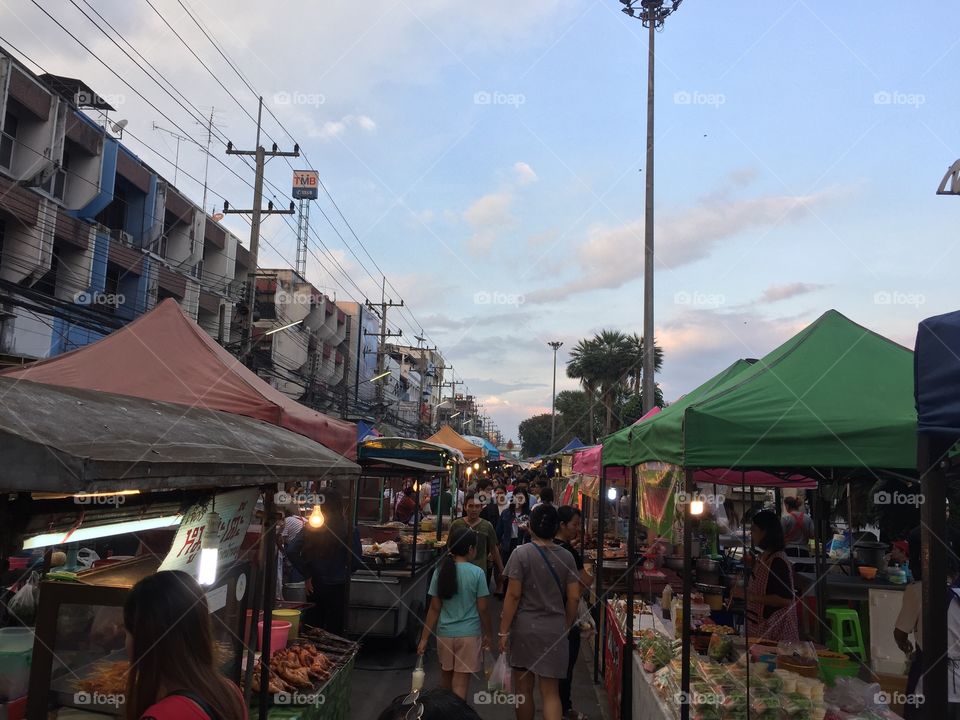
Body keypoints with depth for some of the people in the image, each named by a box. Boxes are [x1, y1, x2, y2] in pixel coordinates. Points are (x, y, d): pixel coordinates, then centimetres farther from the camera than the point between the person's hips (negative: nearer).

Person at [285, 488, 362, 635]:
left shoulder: (311, 527, -6)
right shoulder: (350, 530, -13)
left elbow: (291, 551, -13)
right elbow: (356, 561, -11)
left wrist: (307, 574, -6)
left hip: (315, 586, 2)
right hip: (337, 588, -2)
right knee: (333, 632, 9)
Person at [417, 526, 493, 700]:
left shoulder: (441, 571, -4)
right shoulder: (477, 573, -11)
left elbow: (434, 608, -3)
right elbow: (482, 609, -7)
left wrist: (424, 638, 3)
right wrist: (487, 634, 6)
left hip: (445, 633, 4)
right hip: (469, 634, -4)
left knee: (446, 676, 23)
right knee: (460, 684, 2)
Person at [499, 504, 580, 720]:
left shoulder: (522, 553, -10)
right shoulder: (566, 557, -2)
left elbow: (513, 595, -11)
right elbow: (574, 598, 0)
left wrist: (504, 631, -5)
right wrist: (566, 627, 14)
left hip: (524, 629, -2)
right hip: (554, 630, 2)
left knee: (524, 689, 15)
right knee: (551, 692, 6)